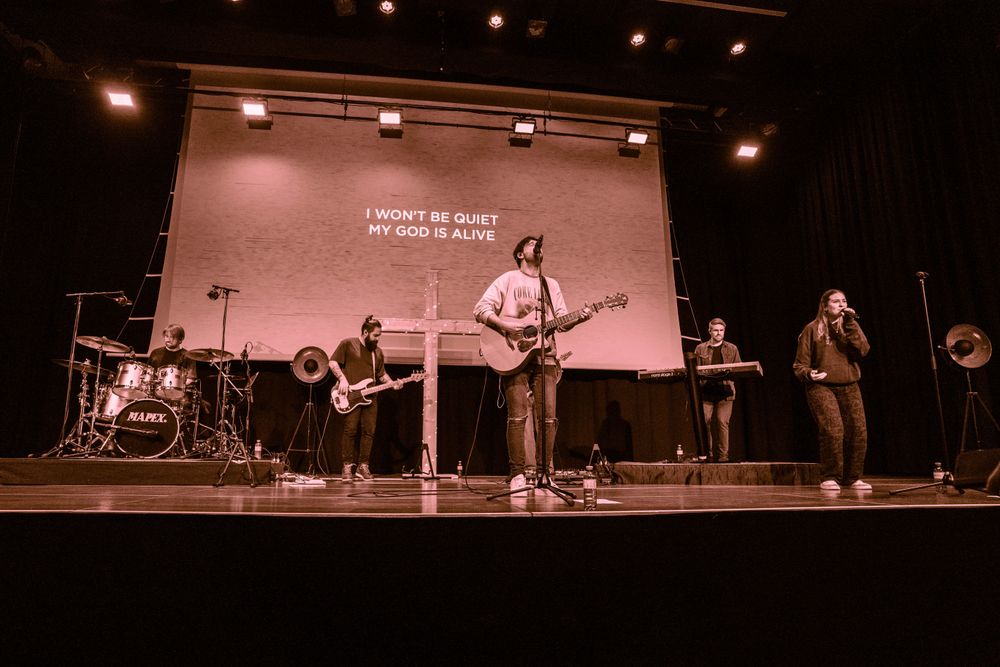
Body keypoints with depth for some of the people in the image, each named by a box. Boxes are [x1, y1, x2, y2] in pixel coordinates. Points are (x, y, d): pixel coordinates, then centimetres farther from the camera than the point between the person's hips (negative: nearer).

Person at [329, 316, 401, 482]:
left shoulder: (378, 352, 17)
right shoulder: (348, 344, 1)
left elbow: (381, 374, 22)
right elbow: (333, 362, -1)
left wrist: (392, 383, 5)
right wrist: (342, 379, -13)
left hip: (370, 397, 5)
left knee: (369, 431, 2)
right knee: (350, 430, -7)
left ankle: (363, 466, 12)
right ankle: (347, 467, 3)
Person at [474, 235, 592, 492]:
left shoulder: (551, 284, 18)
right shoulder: (508, 279, 5)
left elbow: (561, 321, 13)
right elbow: (480, 309, -3)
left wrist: (579, 318, -7)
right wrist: (504, 325, -18)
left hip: (545, 356, 4)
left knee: (548, 417, 0)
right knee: (517, 416, -6)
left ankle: (544, 472, 10)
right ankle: (517, 475, 2)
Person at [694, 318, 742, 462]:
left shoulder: (732, 349, 12)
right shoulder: (700, 348, 11)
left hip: (725, 391, 0)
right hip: (706, 391, 0)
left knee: (722, 422, -4)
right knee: (705, 422, -3)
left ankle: (723, 455, 4)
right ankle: (707, 454, 7)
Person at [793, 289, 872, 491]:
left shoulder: (850, 326, 12)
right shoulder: (812, 329, 1)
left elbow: (863, 351, -6)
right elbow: (800, 364, 1)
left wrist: (851, 324, -10)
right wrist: (809, 374, -20)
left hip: (849, 387, 4)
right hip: (821, 386, -4)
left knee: (858, 431, -5)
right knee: (833, 429, -20)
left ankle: (852, 477, 12)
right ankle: (830, 478, -6)